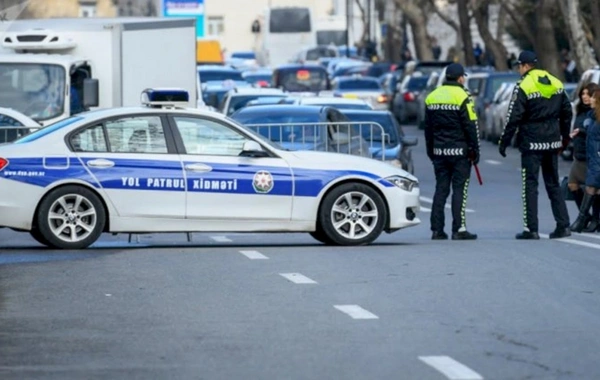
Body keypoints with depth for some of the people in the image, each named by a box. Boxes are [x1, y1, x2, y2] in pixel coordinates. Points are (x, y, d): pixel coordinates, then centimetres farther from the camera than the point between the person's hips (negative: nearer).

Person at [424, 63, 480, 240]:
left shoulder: (431, 97, 10)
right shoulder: (462, 97, -9)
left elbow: (428, 128, 15)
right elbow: (471, 127, -10)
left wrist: (431, 152, 21)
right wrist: (475, 151, -3)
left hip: (439, 152, 6)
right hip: (459, 151, -5)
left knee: (441, 189, 9)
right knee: (460, 189, -3)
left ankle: (437, 230, 6)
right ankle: (459, 230, -7)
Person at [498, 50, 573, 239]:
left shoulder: (523, 86, -11)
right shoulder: (556, 84, 9)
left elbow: (513, 118, -13)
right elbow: (566, 112, 15)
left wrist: (504, 142, -5)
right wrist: (564, 137, 25)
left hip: (532, 143, -6)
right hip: (552, 142, 6)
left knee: (530, 185, -1)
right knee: (553, 184, 13)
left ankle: (531, 229, -3)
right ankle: (563, 225, 7)